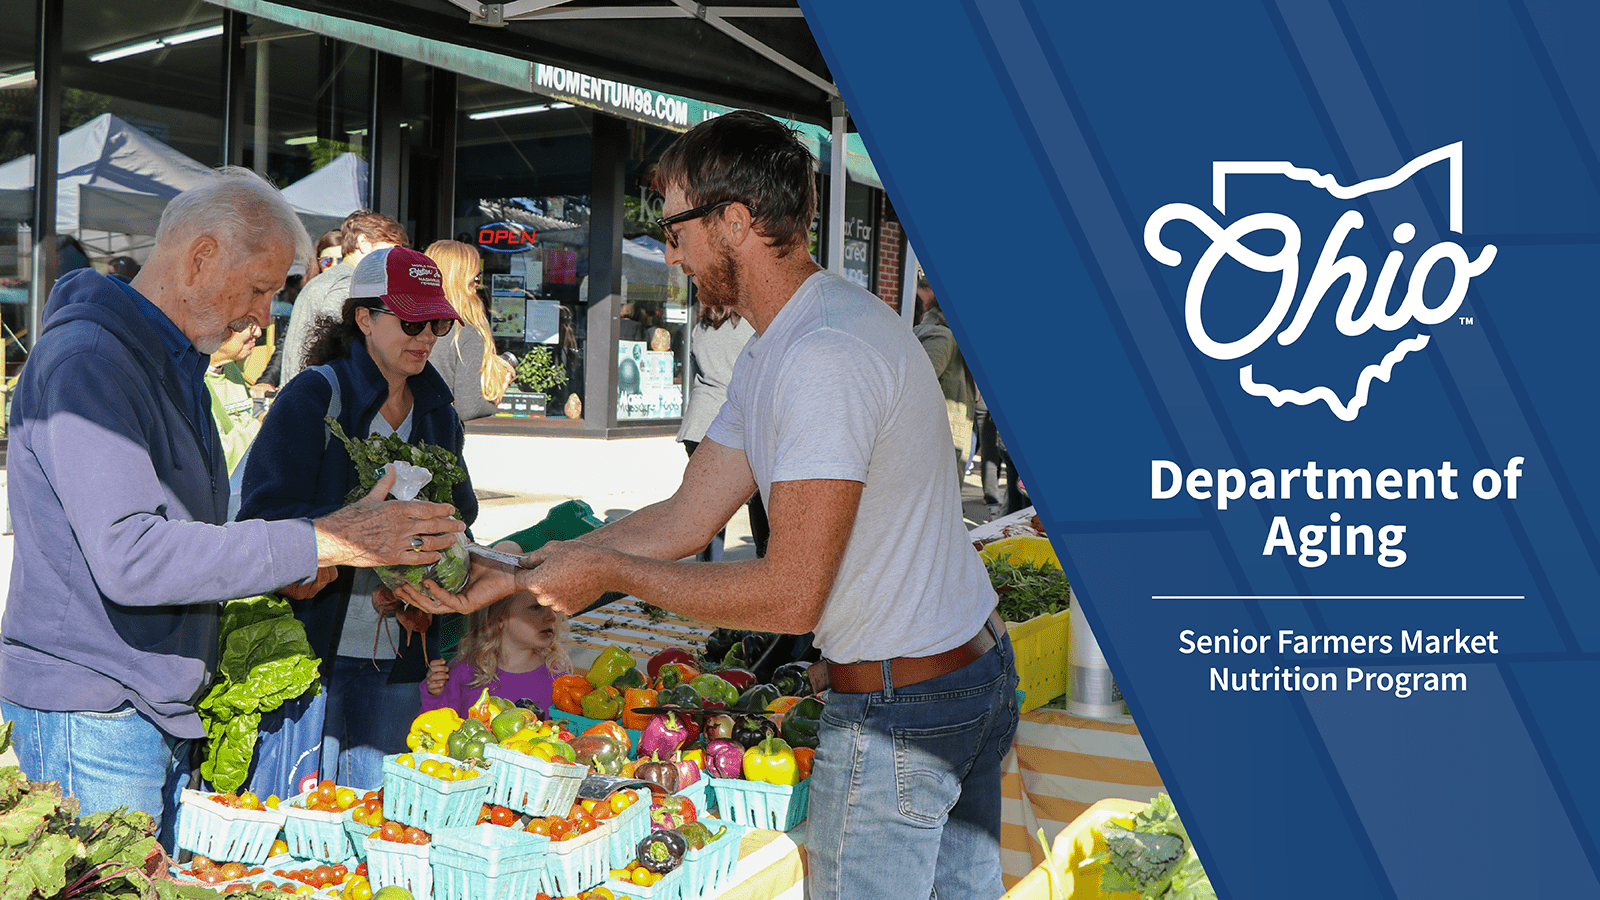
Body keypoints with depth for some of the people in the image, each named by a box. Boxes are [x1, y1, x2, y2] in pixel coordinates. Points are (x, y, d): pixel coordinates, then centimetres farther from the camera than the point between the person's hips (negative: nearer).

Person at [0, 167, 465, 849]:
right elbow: (129, 555, -29)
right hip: (92, 715, -9)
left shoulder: (174, 364, 15)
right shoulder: (87, 362, -18)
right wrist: (317, 543, -28)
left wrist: (283, 565, 5)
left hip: (159, 709, 9)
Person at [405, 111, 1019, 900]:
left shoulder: (826, 356, -24)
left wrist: (610, 573, -15)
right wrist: (511, 572, 4)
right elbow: (683, 520, 8)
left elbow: (791, 594, -25)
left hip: (898, 712, -10)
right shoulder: (771, 354, 10)